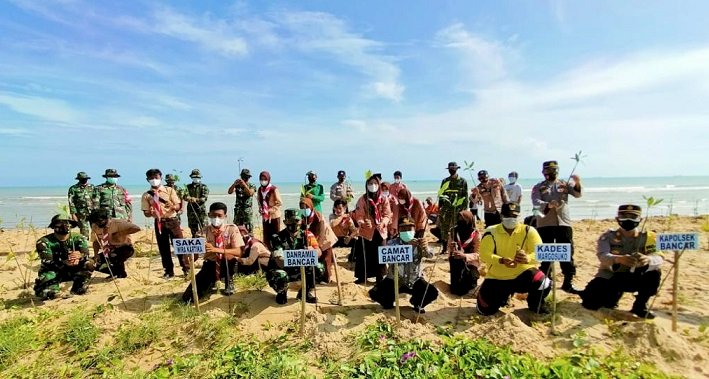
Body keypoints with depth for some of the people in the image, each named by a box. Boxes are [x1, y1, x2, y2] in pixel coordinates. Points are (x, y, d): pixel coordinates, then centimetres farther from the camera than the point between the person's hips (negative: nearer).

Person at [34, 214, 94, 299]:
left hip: (71, 271, 2)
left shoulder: (78, 238, -8)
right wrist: (64, 262, -46)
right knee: (48, 294, -28)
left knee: (89, 263, -27)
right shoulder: (44, 241, -15)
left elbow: (86, 254, -22)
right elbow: (47, 262, -26)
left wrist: (80, 256, -48)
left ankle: (78, 289, -4)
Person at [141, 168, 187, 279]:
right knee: (163, 248, 7)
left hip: (172, 220, -2)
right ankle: (169, 271, 18)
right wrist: (150, 213, -19)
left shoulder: (169, 190, 1)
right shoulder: (146, 195, 4)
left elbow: (178, 206, -3)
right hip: (159, 223, 2)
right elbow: (146, 213, 4)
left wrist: (172, 206, -26)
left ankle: (186, 268, 6)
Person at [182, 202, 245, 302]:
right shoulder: (206, 230, -4)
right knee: (187, 297, -10)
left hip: (228, 265, -2)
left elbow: (239, 252, -24)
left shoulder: (232, 229, -12)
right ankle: (211, 283, 22)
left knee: (228, 258, -38)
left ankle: (228, 283, -4)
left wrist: (217, 250, -35)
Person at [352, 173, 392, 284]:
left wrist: (383, 223, -21)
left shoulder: (384, 199, 2)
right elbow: (359, 215, -7)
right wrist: (362, 223, -28)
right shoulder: (362, 199, -2)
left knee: (380, 254, 7)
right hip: (366, 231, -1)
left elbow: (387, 214, -2)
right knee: (364, 254, 3)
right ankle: (362, 277, 17)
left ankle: (379, 277, 21)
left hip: (380, 231, 1)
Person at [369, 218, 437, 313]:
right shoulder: (392, 243, -10)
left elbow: (430, 255, -25)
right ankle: (388, 302, 17)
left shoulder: (418, 243, -7)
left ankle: (417, 303, 14)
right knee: (374, 293, -19)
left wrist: (426, 248, -50)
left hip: (414, 281, 1)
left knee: (433, 292, -20)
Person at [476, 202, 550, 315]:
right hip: (497, 277, 1)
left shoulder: (528, 231, -9)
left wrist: (527, 258, -42)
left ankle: (536, 306, 6)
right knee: (485, 310, 0)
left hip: (522, 273, 0)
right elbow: (484, 254, -17)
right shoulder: (491, 232, -10)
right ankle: (503, 295, 34)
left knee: (543, 284, -30)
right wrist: (501, 260, -35)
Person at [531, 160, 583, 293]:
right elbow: (536, 202, -11)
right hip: (545, 224, -2)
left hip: (564, 223, 2)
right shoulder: (538, 187, 4)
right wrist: (548, 205, -32)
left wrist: (577, 183, -25)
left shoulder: (565, 184, 11)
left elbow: (577, 194, -5)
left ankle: (568, 282, 19)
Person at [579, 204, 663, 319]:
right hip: (610, 276, -1)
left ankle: (640, 306, -5)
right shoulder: (608, 236, -10)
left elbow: (659, 258, -21)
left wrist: (648, 259, -46)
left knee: (654, 273, -29)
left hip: (634, 278, 2)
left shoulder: (647, 237, -6)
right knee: (590, 302, -20)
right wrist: (618, 259, -50)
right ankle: (615, 293, 15)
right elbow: (603, 257, -27)